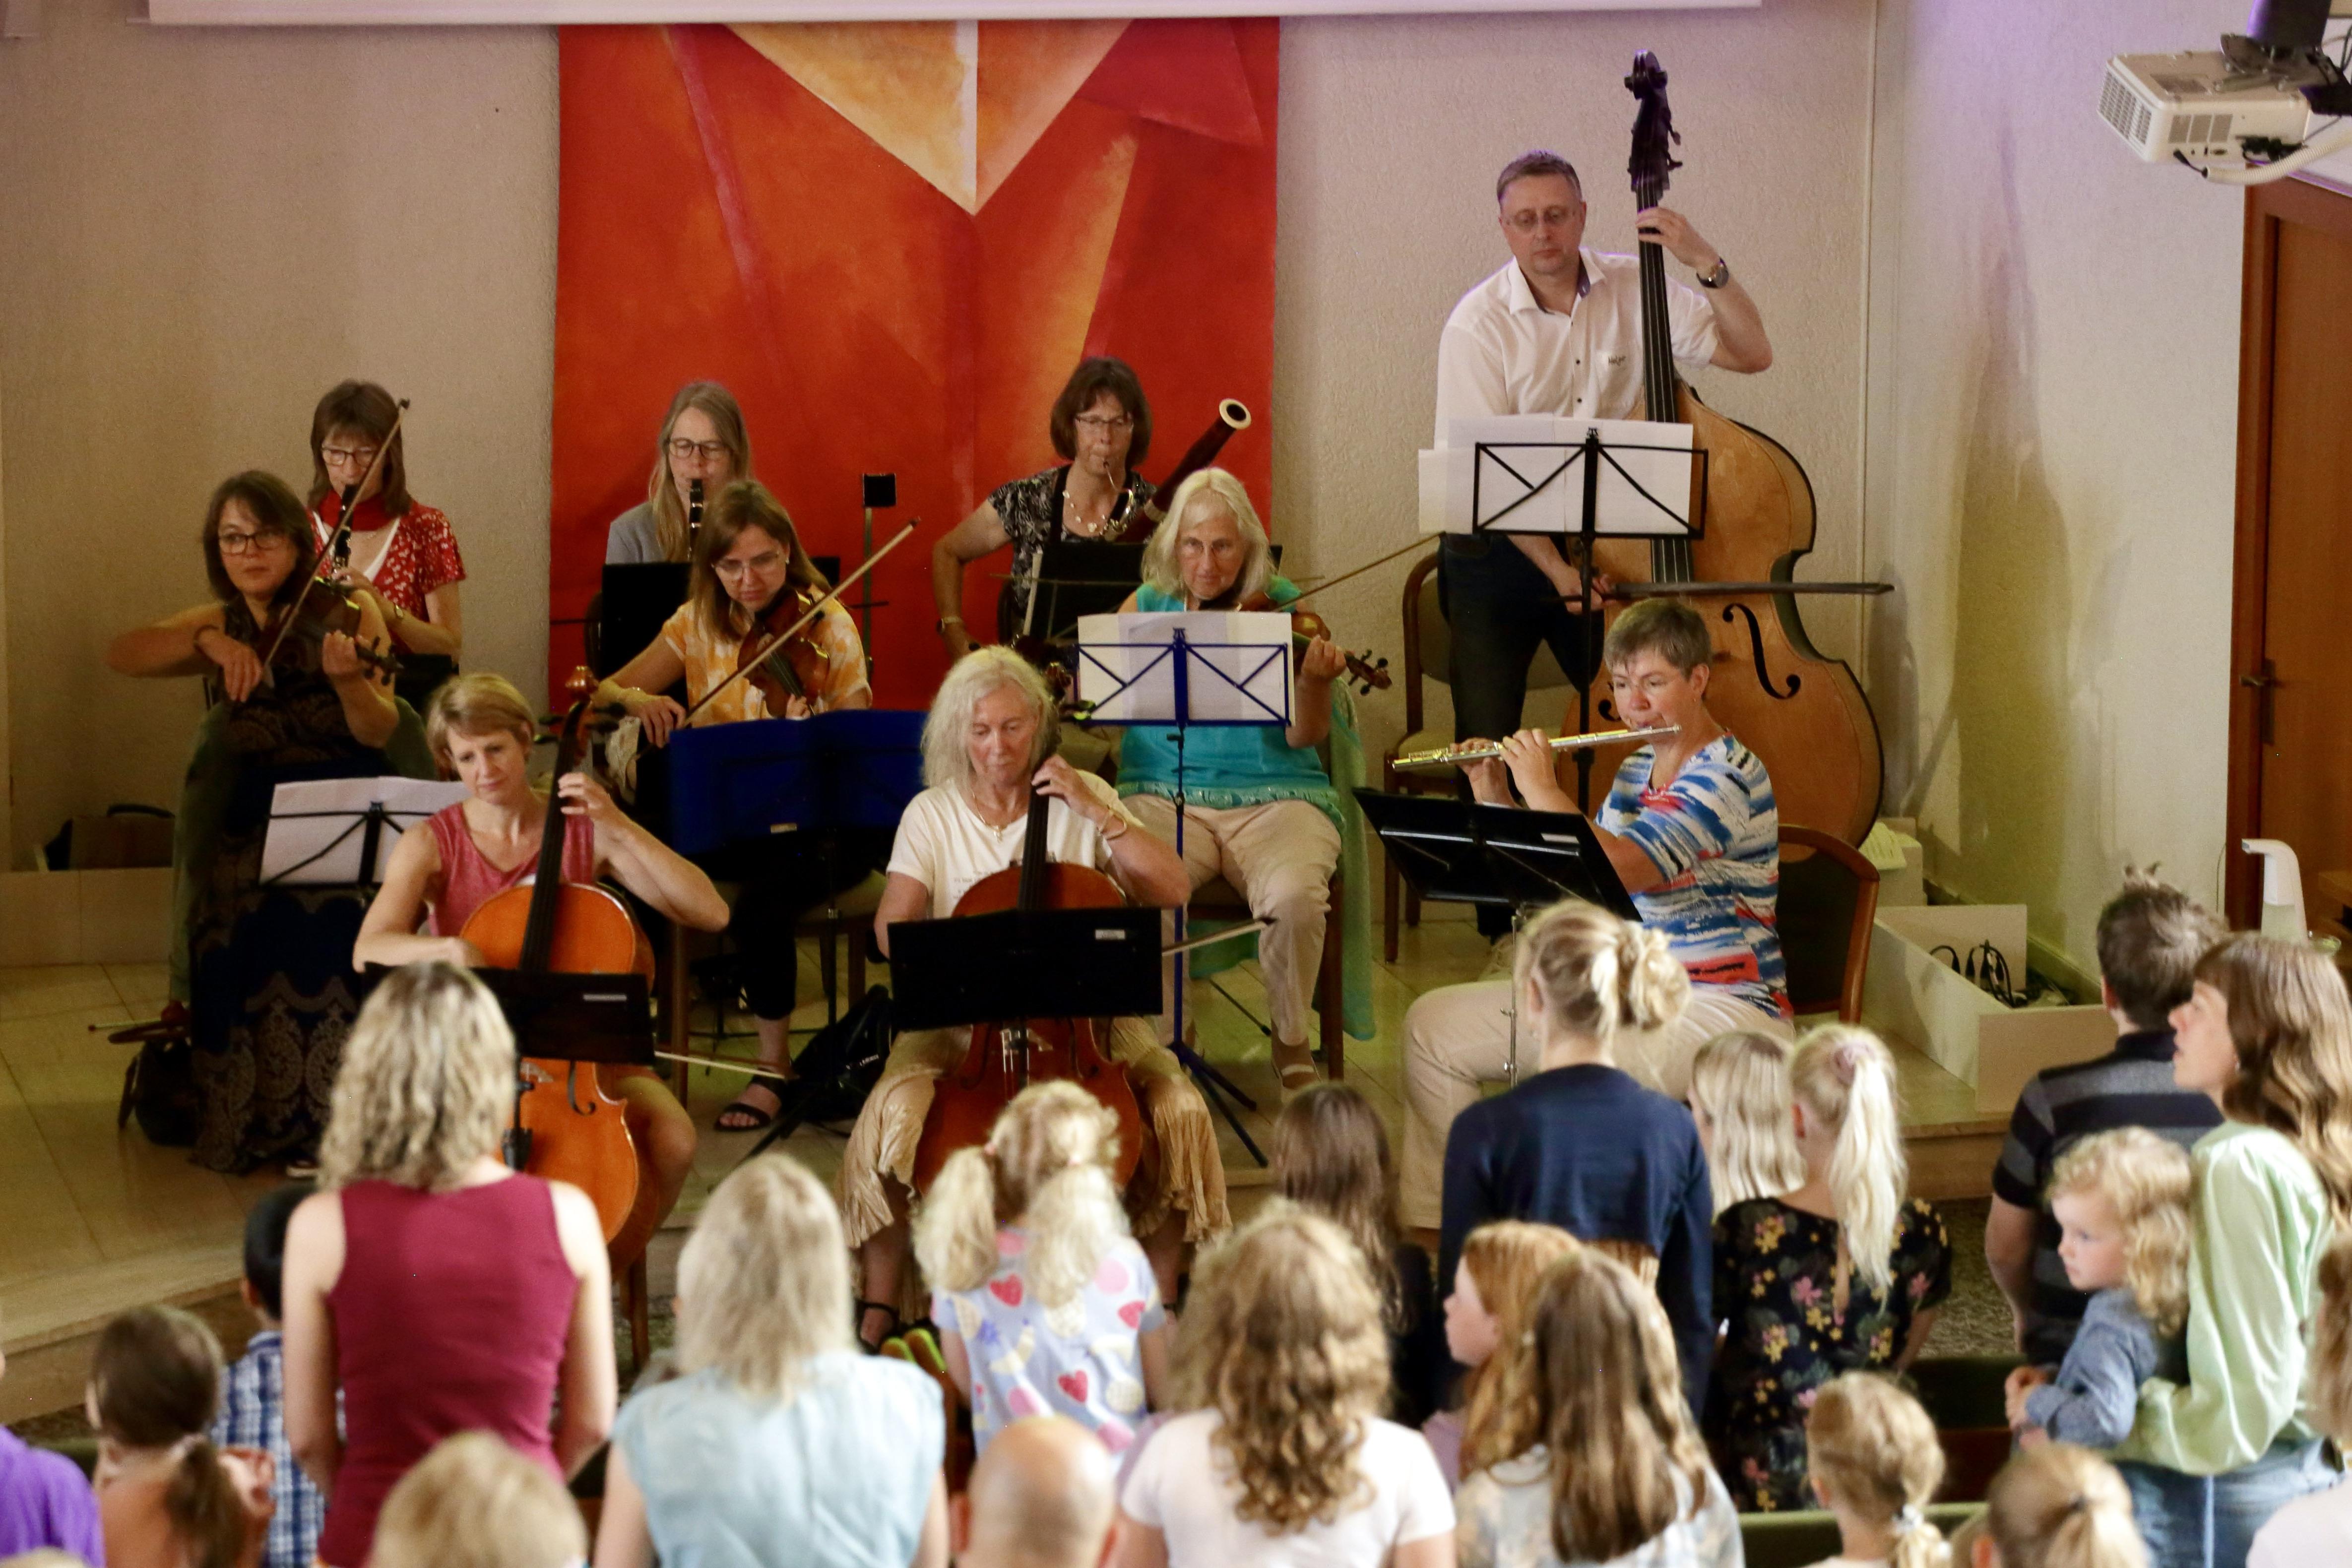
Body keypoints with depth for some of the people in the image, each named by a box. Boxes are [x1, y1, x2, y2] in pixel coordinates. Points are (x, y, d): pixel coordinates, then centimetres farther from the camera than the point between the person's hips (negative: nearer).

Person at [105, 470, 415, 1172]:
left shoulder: (346, 611, -2)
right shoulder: (219, 625, 8)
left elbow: (377, 732, -12)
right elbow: (121, 655, -8)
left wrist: (349, 679, -32)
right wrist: (208, 643, -22)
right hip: (252, 820, 3)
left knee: (325, 921, -24)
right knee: (243, 921, -19)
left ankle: (332, 1117, -14)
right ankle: (250, 1118, -6)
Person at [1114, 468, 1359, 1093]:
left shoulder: (1281, 609, 2)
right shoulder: (1148, 606, 10)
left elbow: (1305, 736, -7)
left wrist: (1315, 680, -27)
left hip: (1274, 799, -1)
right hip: (1163, 792, 1)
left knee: (1293, 894, -33)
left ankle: (1291, 1042, -3)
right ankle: (1168, 1038, -6)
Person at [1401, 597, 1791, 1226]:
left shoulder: (1726, 775, -15)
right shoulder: (1637, 771, 14)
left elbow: (1621, 869, -29)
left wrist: (1542, 790, -16)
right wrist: (1496, 802, 7)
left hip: (1723, 1009, -10)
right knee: (1434, 1025, 4)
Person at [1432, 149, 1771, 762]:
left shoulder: (1633, 291, -1)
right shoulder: (1478, 323, -10)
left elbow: (1751, 354, -3)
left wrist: (1707, 263, -16)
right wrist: (1552, 566, -23)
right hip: (1500, 553, -2)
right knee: (1487, 746, -4)